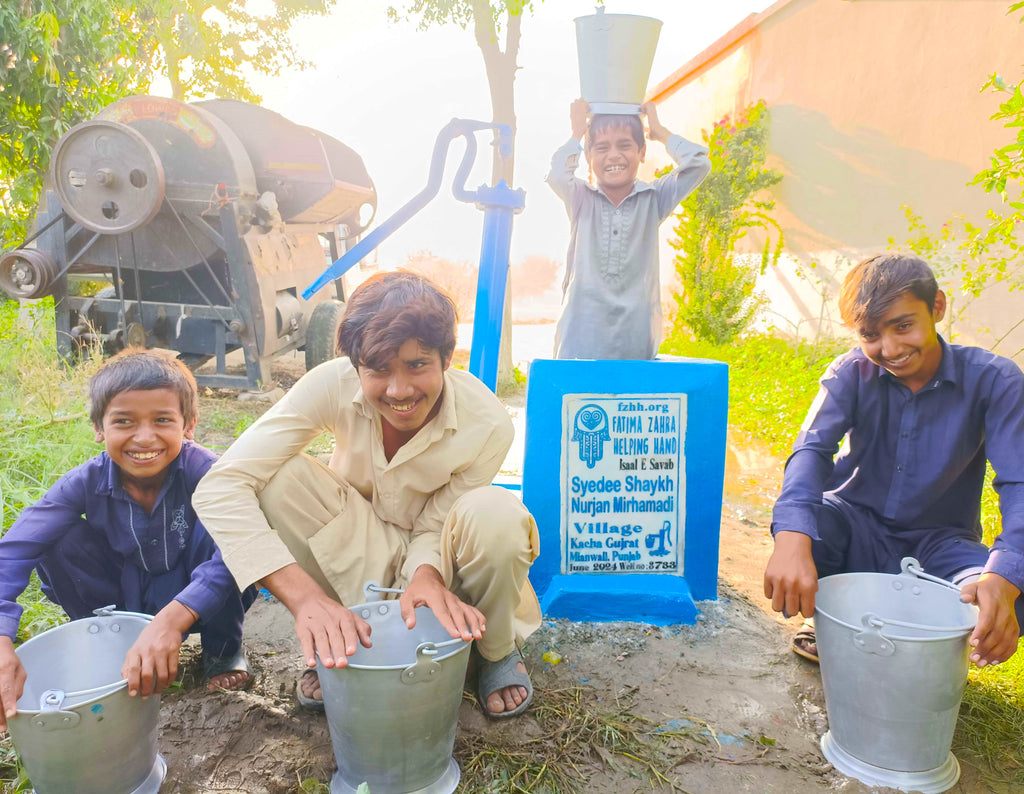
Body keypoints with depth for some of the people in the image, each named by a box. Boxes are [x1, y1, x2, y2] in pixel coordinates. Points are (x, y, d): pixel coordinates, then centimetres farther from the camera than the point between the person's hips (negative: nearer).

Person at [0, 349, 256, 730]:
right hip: (122, 595, 3)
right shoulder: (85, 483, -20)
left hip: (193, 595, -2)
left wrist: (172, 619, -55)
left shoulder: (203, 471, -28)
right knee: (58, 540, -22)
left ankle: (224, 648, -6)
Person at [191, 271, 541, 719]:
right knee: (279, 477, -28)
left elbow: (433, 526, -16)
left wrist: (426, 576, -41)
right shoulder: (333, 385, -28)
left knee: (496, 515, -35)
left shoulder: (487, 425, -28)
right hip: (357, 550, 1)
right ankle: (336, 646, -7)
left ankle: (497, 651, -2)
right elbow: (220, 488, -34)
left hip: (431, 557, -1)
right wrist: (307, 597, -45)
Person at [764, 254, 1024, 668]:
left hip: (936, 542, 0)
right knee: (795, 519, -33)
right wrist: (792, 540, -48)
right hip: (858, 531, 0)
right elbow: (812, 449, -27)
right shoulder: (852, 373, -11)